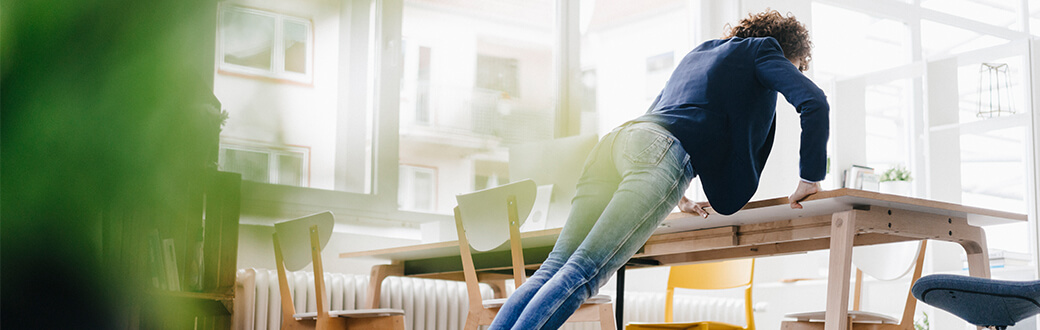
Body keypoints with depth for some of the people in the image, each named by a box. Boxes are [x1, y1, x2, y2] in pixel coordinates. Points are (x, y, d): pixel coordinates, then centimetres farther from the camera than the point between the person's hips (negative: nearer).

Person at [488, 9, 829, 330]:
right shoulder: (763, 50, 18)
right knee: (583, 273, -18)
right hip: (662, 151, -7)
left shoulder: (697, 53, 38)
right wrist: (810, 179, 10)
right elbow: (814, 102, 3)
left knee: (553, 270, -2)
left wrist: (680, 199, 44)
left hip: (615, 140, 7)